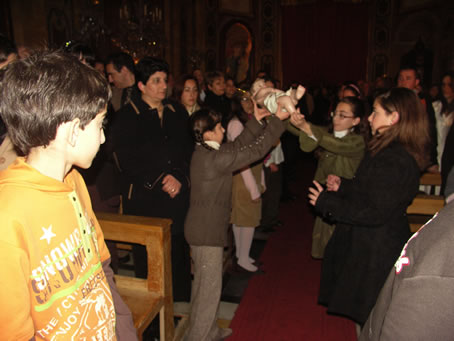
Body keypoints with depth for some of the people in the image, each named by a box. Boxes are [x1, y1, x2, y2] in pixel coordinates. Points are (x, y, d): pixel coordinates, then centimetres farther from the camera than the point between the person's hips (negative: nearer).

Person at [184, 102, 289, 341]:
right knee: (209, 289, 3)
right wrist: (277, 120, -14)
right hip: (207, 232, -10)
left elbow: (237, 146, 12)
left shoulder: (204, 152, 4)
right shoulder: (213, 159, -25)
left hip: (203, 229, 10)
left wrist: (256, 121, 11)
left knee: (204, 285, 22)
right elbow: (255, 150, -21)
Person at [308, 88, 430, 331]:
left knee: (369, 318, 10)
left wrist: (326, 202, -21)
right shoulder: (393, 152, 7)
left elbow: (374, 213, -27)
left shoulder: (395, 161, -27)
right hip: (374, 244, 10)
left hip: (376, 251, -10)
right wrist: (342, 186, 6)